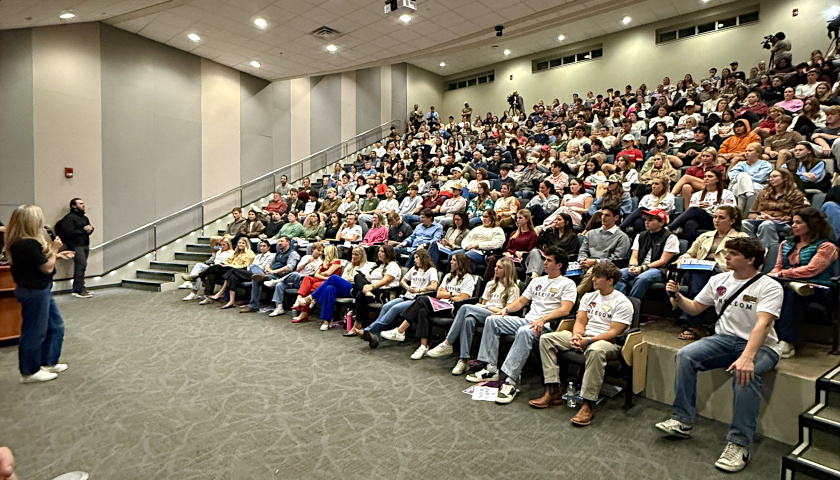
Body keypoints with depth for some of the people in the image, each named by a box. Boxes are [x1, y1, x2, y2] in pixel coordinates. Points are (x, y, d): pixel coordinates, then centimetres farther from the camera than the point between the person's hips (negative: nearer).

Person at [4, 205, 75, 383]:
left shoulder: (21, 242, 6)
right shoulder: (29, 244, -25)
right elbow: (47, 268, -19)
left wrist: (57, 254, 12)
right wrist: (54, 250, -6)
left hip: (40, 290, 11)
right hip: (34, 292, -11)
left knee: (56, 325, 19)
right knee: (35, 333, 4)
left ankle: (49, 363, 32)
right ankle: (29, 372, 19)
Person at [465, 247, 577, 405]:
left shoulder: (567, 284, 2)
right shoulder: (537, 281, 24)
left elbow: (565, 310, -13)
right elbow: (521, 301, 24)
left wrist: (543, 319, -26)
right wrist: (506, 309, 4)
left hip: (546, 325, -7)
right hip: (526, 320, 8)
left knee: (524, 331, -40)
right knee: (492, 320, -10)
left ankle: (511, 381, -39)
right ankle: (491, 369, -11)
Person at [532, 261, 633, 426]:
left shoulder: (622, 303, -4)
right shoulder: (588, 297, 16)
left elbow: (614, 332, -13)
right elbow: (580, 321, 11)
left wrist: (589, 340, -25)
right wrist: (576, 335, -13)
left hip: (608, 342, -7)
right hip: (583, 337, 7)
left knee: (595, 350, -43)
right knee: (546, 339, -11)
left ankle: (588, 405, -34)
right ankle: (553, 392, -15)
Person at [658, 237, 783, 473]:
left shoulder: (770, 287, -10)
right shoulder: (719, 280, 7)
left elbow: (763, 324, -26)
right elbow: (695, 308, 15)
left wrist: (747, 357, -40)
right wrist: (677, 297, -7)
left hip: (761, 345, -5)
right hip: (724, 339, 5)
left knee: (745, 373, -36)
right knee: (685, 355, -21)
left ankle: (739, 444, -24)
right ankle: (682, 422, -14)